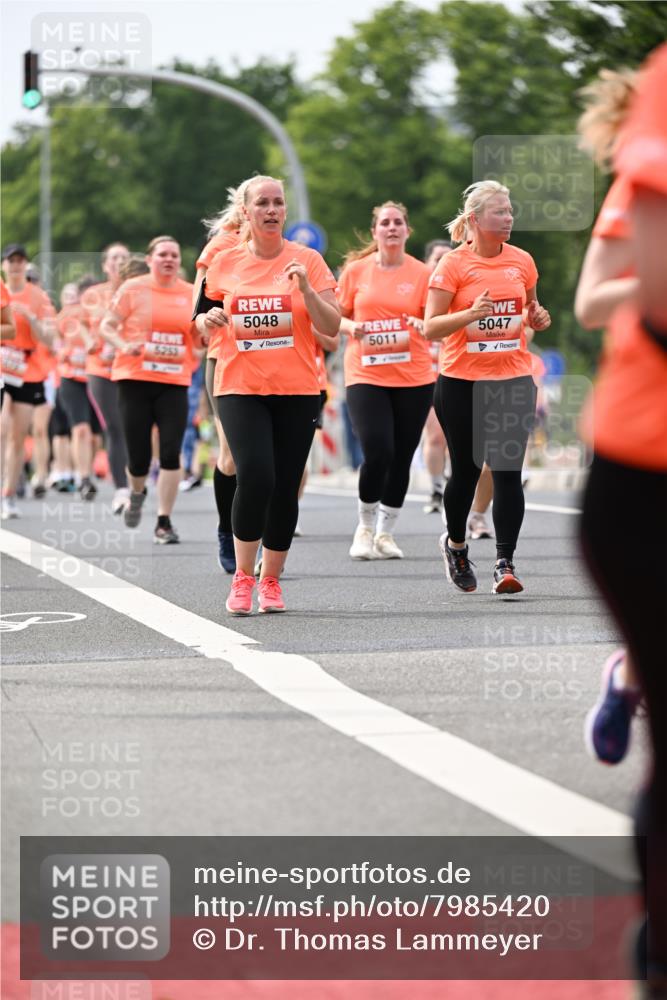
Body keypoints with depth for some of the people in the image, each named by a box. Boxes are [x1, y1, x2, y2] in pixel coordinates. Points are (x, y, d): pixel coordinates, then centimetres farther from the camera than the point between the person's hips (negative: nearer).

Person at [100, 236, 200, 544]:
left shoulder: (191, 294, 9)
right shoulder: (133, 289, 1)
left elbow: (199, 339, 16)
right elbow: (107, 325, 2)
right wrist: (123, 345, -16)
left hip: (175, 382, 2)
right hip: (135, 379, -2)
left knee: (171, 454, -9)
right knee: (138, 457, 0)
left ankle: (164, 523, -2)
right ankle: (136, 494, 34)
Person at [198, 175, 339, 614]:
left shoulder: (307, 260, 0)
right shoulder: (225, 263, 5)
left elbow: (332, 327, -3)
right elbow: (207, 321, 18)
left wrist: (306, 289, -18)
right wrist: (209, 319, -4)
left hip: (297, 390, 0)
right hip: (240, 387, 0)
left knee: (285, 489, 2)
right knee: (255, 476, -18)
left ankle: (270, 579, 18)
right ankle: (242, 577, -4)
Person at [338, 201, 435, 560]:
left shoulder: (421, 273, 2)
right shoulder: (355, 270, 2)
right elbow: (336, 316, 10)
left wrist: (423, 326, -17)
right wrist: (352, 328, -11)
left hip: (413, 378, 1)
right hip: (366, 376, -1)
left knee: (401, 459, 6)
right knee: (377, 454, -14)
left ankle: (385, 533, 22)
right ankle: (365, 527, 10)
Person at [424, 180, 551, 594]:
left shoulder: (522, 261, 6)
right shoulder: (454, 264, -6)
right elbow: (430, 328, -8)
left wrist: (537, 317, 0)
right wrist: (470, 313, -24)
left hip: (513, 379, 2)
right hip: (462, 382, -2)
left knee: (508, 471, -7)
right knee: (466, 470, 8)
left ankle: (505, 563, -6)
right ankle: (455, 543, 33)